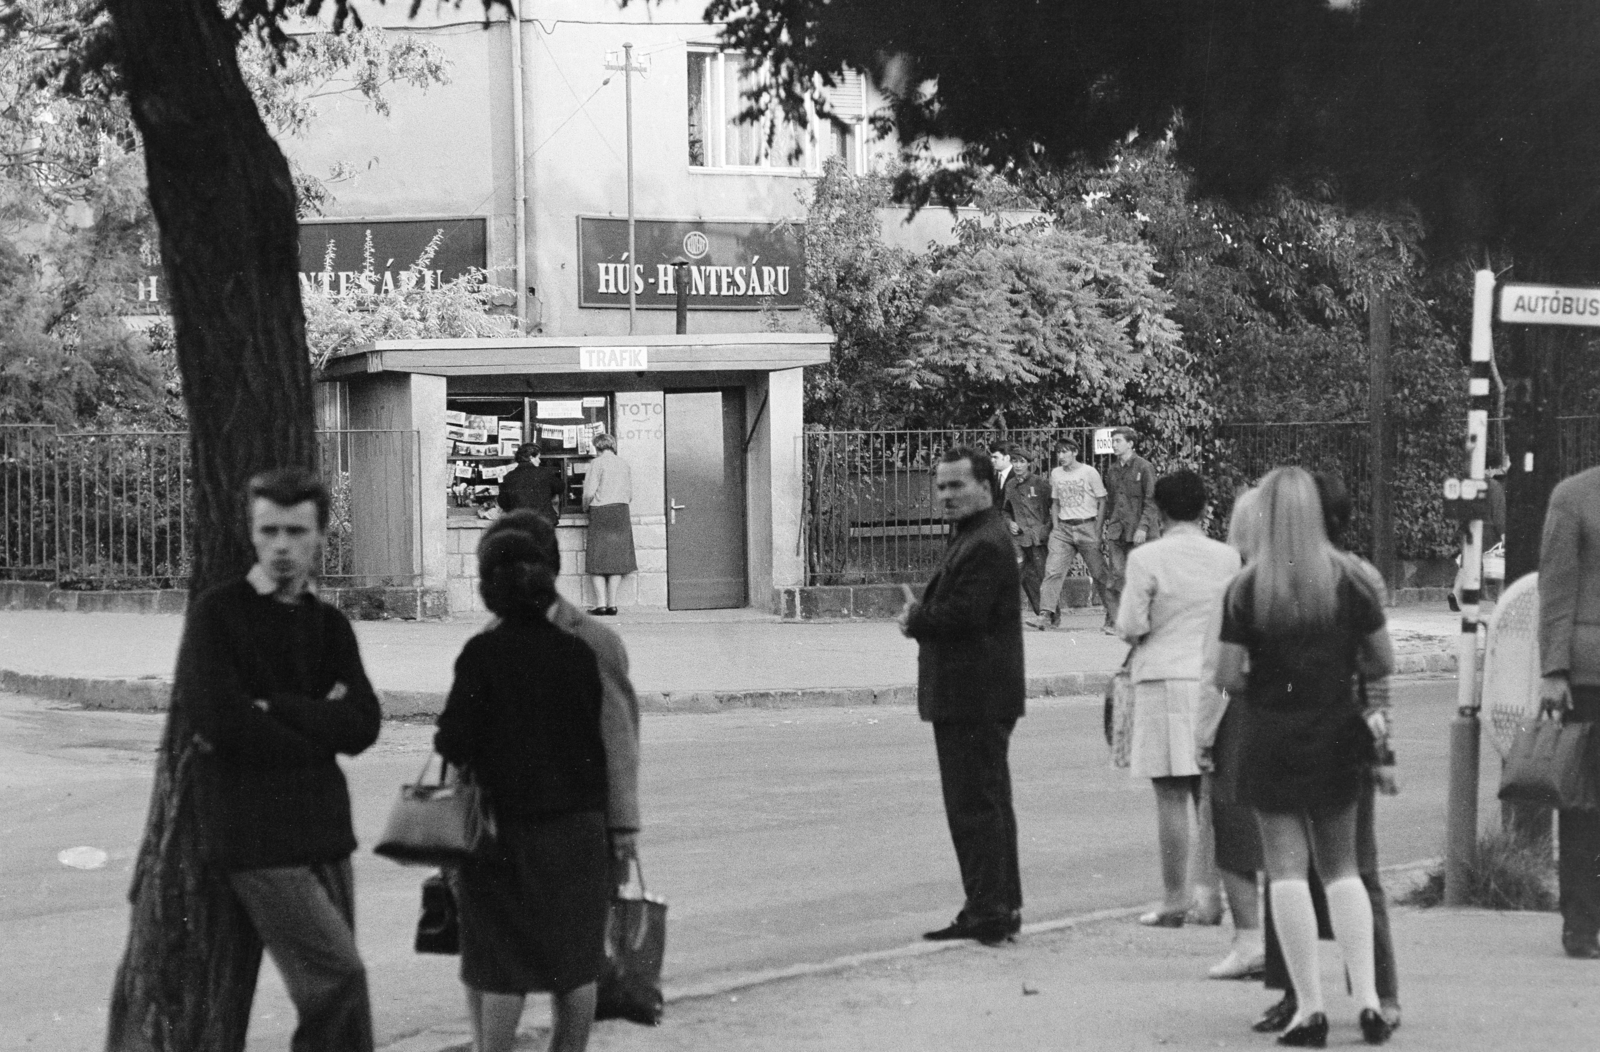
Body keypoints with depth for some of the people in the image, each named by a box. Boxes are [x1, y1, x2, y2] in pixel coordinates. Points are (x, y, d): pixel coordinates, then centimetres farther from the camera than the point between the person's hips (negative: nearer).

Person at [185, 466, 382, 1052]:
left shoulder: (329, 625, 12)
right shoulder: (216, 615, -4)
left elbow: (363, 725, -1)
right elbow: (221, 721, -16)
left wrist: (273, 710, -13)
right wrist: (318, 727, -5)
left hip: (324, 829, 6)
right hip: (257, 836, -6)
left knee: (327, 990, 8)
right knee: (339, 977, -15)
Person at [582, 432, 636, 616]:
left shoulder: (597, 463, -6)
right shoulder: (625, 465, 10)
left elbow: (589, 492, -11)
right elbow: (630, 494, 11)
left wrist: (586, 507, 6)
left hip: (601, 512, -4)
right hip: (621, 512, 4)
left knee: (598, 560, 1)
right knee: (617, 558, 7)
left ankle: (601, 603, -4)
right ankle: (612, 603, 5)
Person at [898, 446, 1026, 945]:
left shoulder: (985, 547, -18)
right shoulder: (973, 539, 18)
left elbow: (961, 615, -25)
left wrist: (915, 619, -8)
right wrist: (920, 616, -1)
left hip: (974, 699, -11)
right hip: (974, 698, 11)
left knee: (975, 805, -8)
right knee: (989, 803, 15)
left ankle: (988, 911, -6)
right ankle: (1000, 907, 22)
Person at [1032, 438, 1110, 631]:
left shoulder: (1089, 472, -4)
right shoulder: (1055, 474, 10)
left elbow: (1102, 501, -2)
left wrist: (1097, 531, -8)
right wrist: (1055, 527, 7)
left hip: (1087, 526, -4)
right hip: (1063, 528, 4)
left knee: (1098, 572, 1)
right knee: (1053, 570, -12)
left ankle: (1113, 614, 15)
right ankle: (1047, 615, -17)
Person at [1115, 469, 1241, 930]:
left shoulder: (1146, 559, -8)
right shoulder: (1228, 558, 2)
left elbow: (1130, 625, -9)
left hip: (1164, 679, -4)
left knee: (1171, 796, -1)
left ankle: (1175, 900, -1)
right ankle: (1210, 895, 11)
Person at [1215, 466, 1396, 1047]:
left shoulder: (1246, 590, -8)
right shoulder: (1350, 581, -2)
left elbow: (1226, 676, -9)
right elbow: (1383, 663, 2)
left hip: (1272, 738, -2)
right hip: (1338, 734, 2)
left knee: (1287, 869, 3)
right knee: (1341, 867, 13)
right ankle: (1368, 1000, 4)